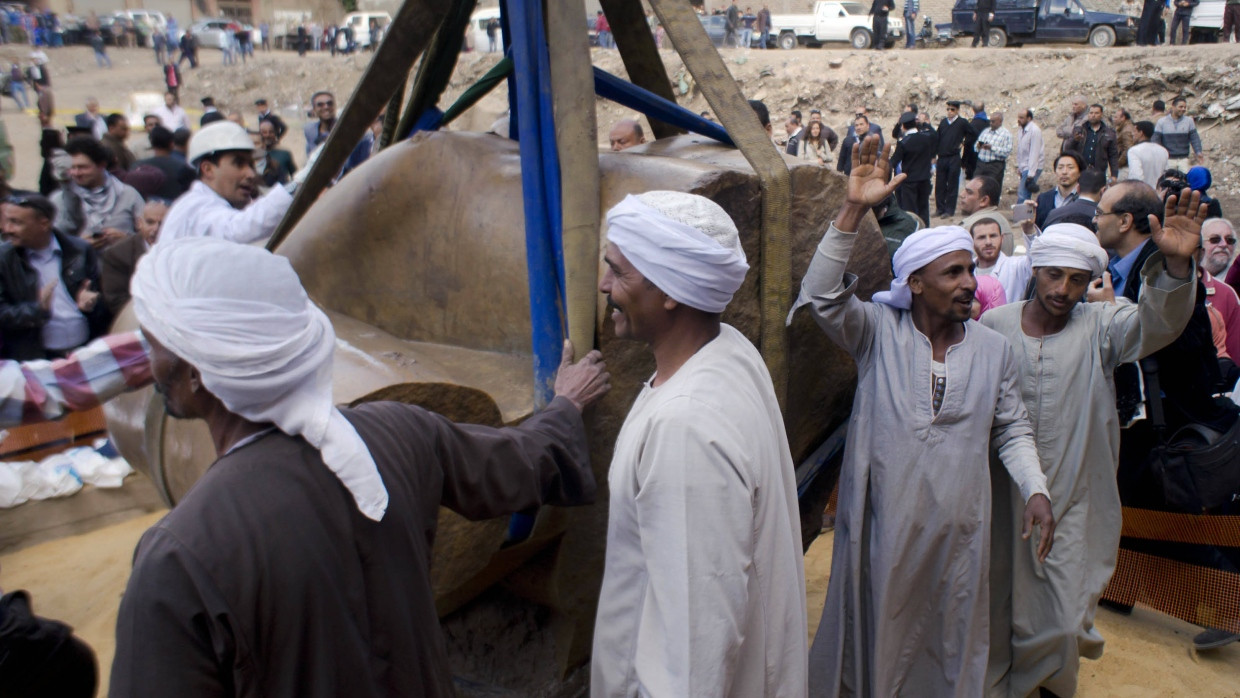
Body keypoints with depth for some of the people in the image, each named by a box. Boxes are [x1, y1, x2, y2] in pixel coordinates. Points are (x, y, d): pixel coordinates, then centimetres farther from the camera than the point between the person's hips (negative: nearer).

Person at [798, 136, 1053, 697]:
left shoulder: (993, 349, 2)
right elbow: (821, 294, -22)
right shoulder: (879, 331, -7)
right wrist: (852, 211, -29)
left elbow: (1011, 430, 9)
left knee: (953, 638, 18)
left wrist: (1035, 489, -7)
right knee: (876, 634, 13)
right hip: (884, 521, -3)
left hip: (959, 525, 3)